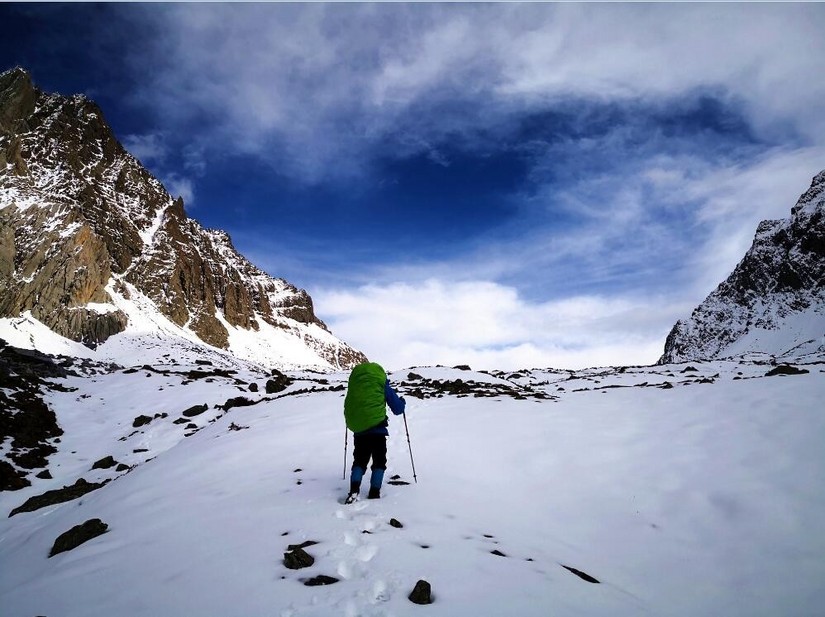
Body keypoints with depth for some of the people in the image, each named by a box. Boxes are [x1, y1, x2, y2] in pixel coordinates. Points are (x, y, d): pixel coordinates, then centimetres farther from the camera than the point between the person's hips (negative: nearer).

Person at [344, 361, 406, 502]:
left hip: (358, 430, 3)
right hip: (377, 429, -3)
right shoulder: (382, 383, 2)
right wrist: (402, 402, 26)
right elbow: (397, 409, 5)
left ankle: (354, 489, -5)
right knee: (379, 462, 11)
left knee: (359, 460, 15)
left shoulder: (354, 382, 10)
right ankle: (374, 494, 1)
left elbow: (347, 408, 20)